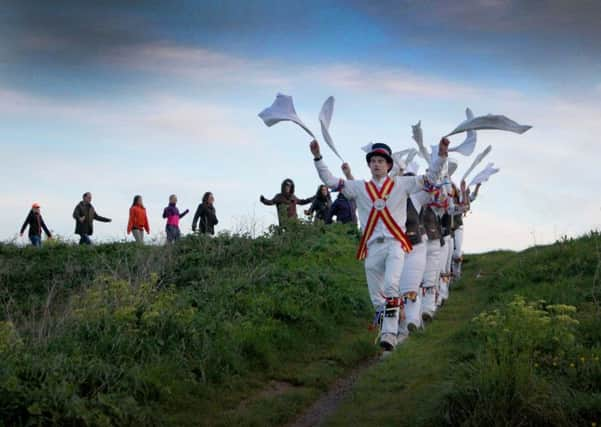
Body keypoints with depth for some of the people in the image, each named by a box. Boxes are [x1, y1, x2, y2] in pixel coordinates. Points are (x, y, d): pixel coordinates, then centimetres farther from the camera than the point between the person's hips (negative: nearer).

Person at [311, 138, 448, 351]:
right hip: (372, 247, 3)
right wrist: (318, 158, 2)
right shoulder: (360, 187, 14)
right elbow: (330, 181, 11)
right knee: (377, 298, 5)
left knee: (391, 286, -25)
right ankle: (385, 331, 17)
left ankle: (389, 333, -28)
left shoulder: (401, 184, 11)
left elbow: (430, 178, 9)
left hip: (394, 244, -3)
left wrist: (441, 155, -5)